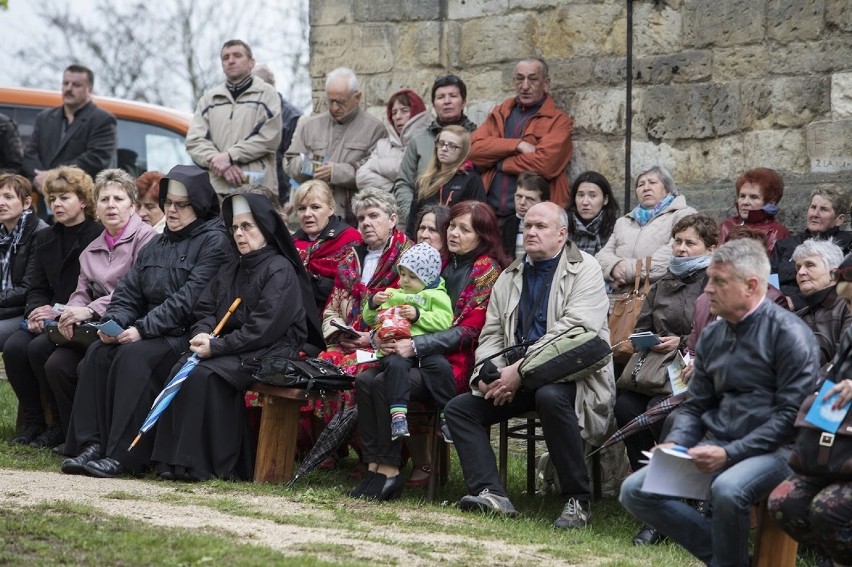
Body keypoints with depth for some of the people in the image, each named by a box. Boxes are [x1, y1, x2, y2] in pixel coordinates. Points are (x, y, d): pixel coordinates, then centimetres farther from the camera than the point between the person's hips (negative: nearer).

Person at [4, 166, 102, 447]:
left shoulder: (99, 237, -8)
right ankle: (33, 423, -10)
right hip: (48, 319, 6)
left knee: (39, 348, -29)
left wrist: (60, 311, -19)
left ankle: (63, 425, -14)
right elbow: (36, 288, 14)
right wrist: (36, 311, -8)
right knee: (14, 346, -21)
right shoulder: (45, 239, 16)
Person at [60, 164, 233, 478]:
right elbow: (127, 291, 15)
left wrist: (142, 329, -22)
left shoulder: (214, 243, -5)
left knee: (134, 356, -32)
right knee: (98, 353, -18)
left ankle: (123, 456, -33)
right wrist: (113, 322, -7)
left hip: (188, 336, -7)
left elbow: (189, 299, -16)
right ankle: (91, 445, -22)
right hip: (150, 333, 7)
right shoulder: (156, 245, 20)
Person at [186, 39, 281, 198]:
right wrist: (220, 162, -10)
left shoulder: (266, 94, 10)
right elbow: (194, 141, 9)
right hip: (216, 188, 3)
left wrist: (229, 156, -11)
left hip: (258, 186, -3)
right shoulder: (208, 98, 20)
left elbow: (269, 137, -4)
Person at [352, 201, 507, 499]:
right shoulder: (446, 266, 19)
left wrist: (415, 346, -20)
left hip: (458, 363, -8)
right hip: (428, 358, 8)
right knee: (365, 379, -16)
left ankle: (389, 471, -21)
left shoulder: (487, 270, -4)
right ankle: (374, 465, -20)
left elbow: (469, 330, -12)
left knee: (386, 383, -27)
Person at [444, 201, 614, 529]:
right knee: (458, 408, -8)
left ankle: (577, 501, -29)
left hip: (570, 376, -7)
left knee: (551, 397, -39)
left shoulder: (584, 270, -2)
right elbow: (491, 335, 16)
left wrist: (520, 370, -22)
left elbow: (572, 330, -16)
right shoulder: (510, 278, 20)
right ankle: (490, 492, -22)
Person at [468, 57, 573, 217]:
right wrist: (517, 145, -10)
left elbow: (545, 163, -13)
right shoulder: (499, 114, 18)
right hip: (491, 212, 4)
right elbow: (474, 149, 3)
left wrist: (498, 162, -3)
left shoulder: (559, 120, 3)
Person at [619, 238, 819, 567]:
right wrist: (675, 443, -2)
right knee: (634, 491, -7)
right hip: (716, 446, 7)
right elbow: (695, 405, 20)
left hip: (771, 450, -7)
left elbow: (792, 413, -15)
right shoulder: (712, 336, 13)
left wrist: (731, 453, -20)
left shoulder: (788, 333, -9)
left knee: (727, 491, -37)